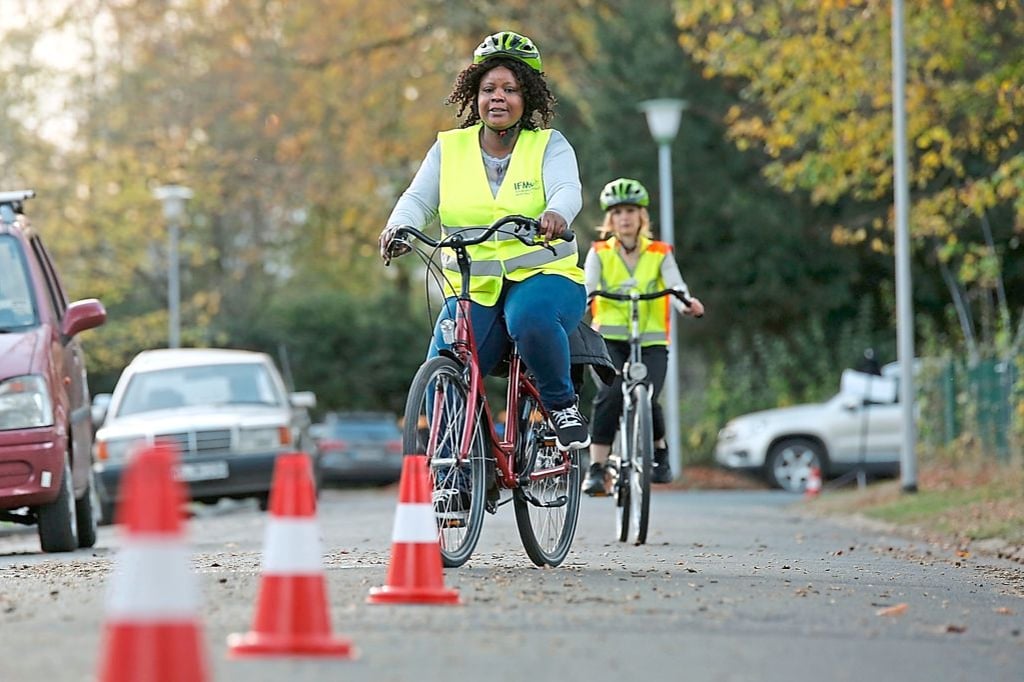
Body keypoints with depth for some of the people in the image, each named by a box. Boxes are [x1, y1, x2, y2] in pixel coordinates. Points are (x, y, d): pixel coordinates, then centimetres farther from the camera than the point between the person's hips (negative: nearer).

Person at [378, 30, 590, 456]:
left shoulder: (549, 145, 2)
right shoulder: (450, 149, 8)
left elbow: (568, 190, -15)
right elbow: (419, 197, -1)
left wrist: (556, 214, -39)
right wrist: (399, 228, -24)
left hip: (543, 277, -2)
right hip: (472, 290, 3)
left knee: (530, 317, -38)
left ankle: (561, 402, -12)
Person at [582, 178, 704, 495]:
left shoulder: (660, 254, 8)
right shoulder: (599, 254, 8)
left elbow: (675, 286, -7)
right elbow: (587, 287, -7)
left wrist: (687, 303, -30)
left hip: (651, 341, 0)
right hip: (609, 338, 0)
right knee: (610, 393, -27)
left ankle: (660, 450, 14)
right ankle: (596, 469, -21)